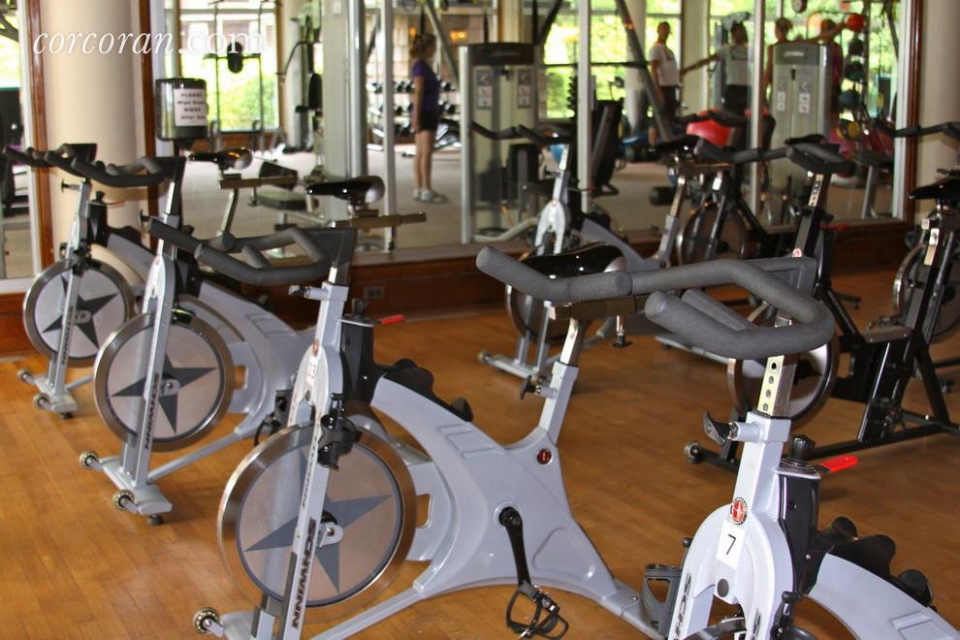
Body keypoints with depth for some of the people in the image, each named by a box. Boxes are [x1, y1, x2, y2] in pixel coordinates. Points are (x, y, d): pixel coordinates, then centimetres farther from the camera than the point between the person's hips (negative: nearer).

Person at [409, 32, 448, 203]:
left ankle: (419, 189, 12)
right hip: (424, 112, -10)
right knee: (426, 152, -12)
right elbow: (418, 93, -17)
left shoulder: (425, 65, 16)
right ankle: (426, 190, -14)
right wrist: (416, 117, -20)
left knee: (420, 153, 10)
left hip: (429, 112, 10)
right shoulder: (420, 66, -12)